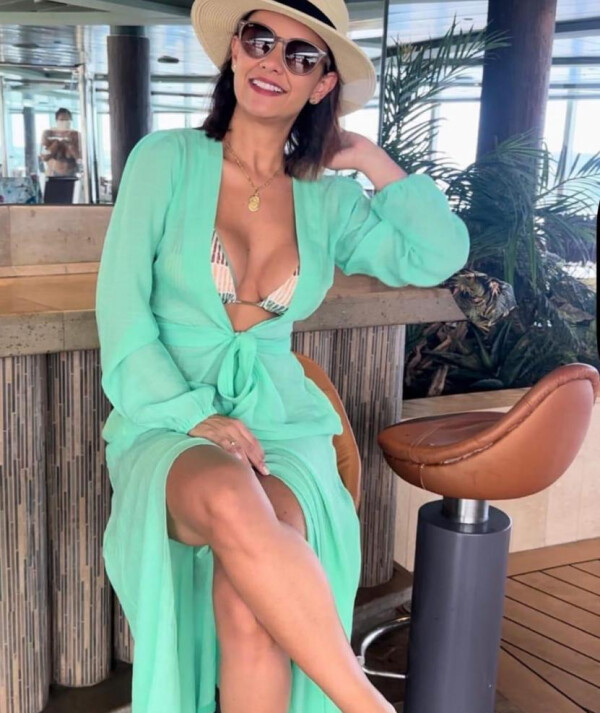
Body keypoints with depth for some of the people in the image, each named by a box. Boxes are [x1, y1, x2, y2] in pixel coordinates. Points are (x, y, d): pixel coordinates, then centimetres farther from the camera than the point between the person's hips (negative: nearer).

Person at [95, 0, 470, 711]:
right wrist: (195, 415, -13)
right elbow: (121, 308, -2)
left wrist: (372, 161, 5)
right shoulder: (165, 160, 3)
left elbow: (440, 255, 0)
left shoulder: (328, 199, 10)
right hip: (167, 426, -1)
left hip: (281, 422, 2)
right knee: (230, 498, -38)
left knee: (250, 611, -28)